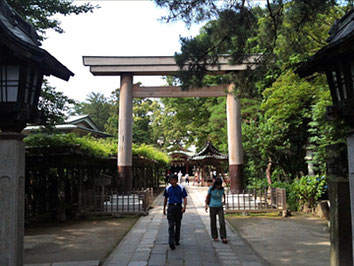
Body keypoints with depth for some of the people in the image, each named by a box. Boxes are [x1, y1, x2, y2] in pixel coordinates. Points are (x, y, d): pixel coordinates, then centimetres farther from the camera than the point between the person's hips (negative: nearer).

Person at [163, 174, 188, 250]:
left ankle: (177, 240, 25)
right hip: (170, 207, 0)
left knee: (178, 225, 11)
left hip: (178, 207, 0)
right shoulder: (167, 188, 3)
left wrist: (184, 206, -19)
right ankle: (171, 242, -16)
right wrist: (164, 208, 16)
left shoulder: (181, 188, -2)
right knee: (171, 226, -9)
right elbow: (165, 199, 14)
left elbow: (184, 198, -3)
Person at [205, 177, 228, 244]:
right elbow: (208, 196, 1)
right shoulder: (211, 188, -11)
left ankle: (223, 237, -7)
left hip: (220, 207, 1)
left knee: (222, 222, -10)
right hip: (212, 207, -1)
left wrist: (224, 200, 30)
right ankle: (215, 236, 21)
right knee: (213, 222, 6)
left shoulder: (222, 189, -5)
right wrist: (206, 205, -1)